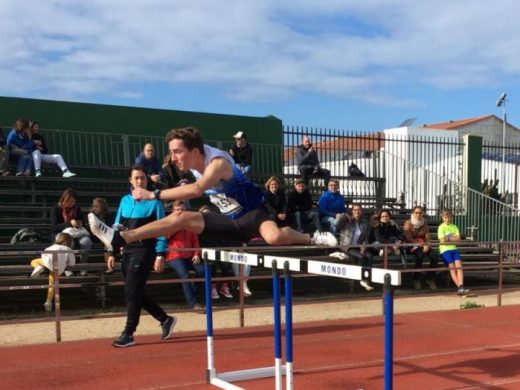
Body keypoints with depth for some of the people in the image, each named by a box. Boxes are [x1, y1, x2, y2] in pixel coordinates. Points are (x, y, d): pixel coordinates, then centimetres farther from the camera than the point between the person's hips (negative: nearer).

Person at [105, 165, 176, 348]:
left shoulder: (154, 202, -4)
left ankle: (128, 334, 0)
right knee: (136, 292, 11)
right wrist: (112, 253, 8)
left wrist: (160, 255, -14)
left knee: (132, 292, -8)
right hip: (127, 251, 6)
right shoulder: (125, 201, 11)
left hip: (145, 251, -6)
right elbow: (117, 228, 13)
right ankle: (165, 319, 27)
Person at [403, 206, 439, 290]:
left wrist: (427, 245, -18)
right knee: (420, 254, -35)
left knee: (434, 255, -24)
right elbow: (409, 238, -14)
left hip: (423, 246, 4)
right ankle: (416, 280, -24)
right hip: (411, 247, -4)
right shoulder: (408, 223, -3)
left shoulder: (424, 224, 11)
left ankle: (431, 279, -13)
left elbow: (427, 238, 4)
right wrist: (418, 243, -29)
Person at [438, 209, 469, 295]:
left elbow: (458, 239, 3)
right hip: (445, 249, -4)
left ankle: (461, 286, -26)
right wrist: (453, 239, 2)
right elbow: (442, 241, -9)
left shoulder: (454, 227, 14)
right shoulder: (441, 227, 1)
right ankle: (459, 287, -21)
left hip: (454, 248, 4)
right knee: (452, 267, -17)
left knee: (459, 265, -17)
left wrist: (448, 238, -7)